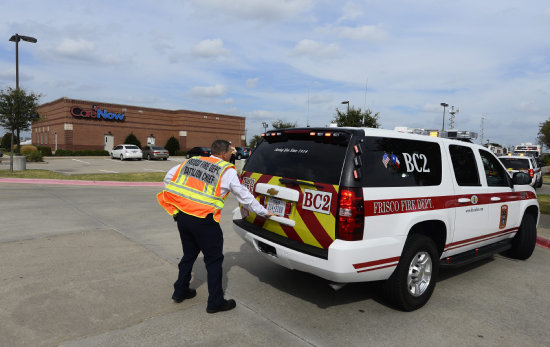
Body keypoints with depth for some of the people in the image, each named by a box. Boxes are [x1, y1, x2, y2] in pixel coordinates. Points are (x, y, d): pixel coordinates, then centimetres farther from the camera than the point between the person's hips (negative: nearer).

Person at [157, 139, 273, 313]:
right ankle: (215, 302, 16)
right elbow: (244, 196, 2)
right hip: (204, 221, -7)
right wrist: (264, 212, 14)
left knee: (189, 254, 25)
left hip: (182, 216, 7)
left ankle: (180, 291, 38)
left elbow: (169, 177, 16)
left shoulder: (191, 162, 13)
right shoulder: (227, 171, -2)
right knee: (214, 260, 8)